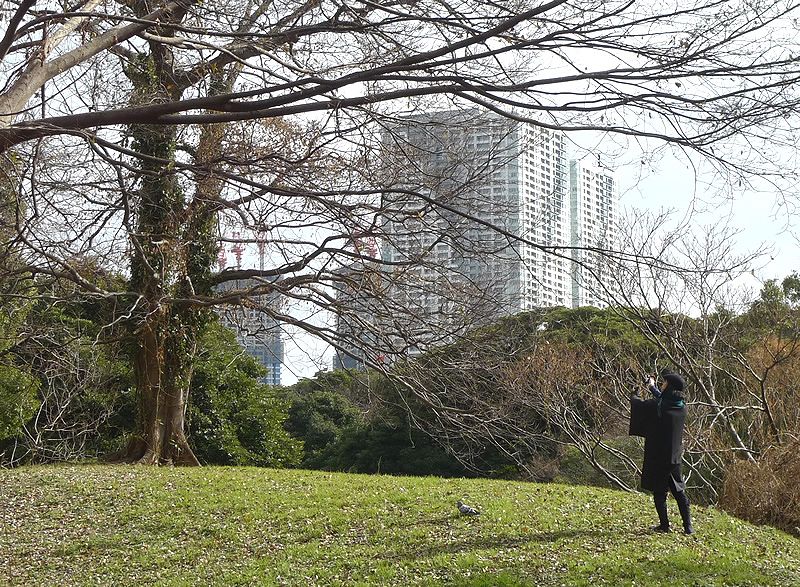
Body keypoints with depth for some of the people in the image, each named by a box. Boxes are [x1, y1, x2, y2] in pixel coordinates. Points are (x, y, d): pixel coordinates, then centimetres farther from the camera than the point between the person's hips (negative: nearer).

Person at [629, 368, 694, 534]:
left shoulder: (656, 406, -18)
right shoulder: (681, 406, 0)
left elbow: (637, 404, -2)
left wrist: (634, 394, 21)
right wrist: (653, 389, 35)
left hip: (657, 456, -5)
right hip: (674, 456, 5)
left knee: (659, 491, 6)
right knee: (679, 491, 12)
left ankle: (664, 525, 9)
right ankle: (688, 526, 9)